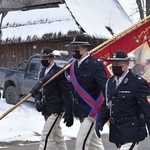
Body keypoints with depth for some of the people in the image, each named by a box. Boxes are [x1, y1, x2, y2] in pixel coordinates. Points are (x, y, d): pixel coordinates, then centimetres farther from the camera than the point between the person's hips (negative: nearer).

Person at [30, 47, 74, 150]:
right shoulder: (43, 72, 9)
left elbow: (67, 94, -16)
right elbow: (39, 90, 16)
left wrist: (69, 114, -17)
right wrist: (38, 100, -7)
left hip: (55, 110, -8)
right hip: (46, 110, 8)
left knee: (46, 137, -11)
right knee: (57, 137, 20)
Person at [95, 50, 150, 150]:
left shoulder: (138, 83, -13)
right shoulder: (110, 82, 10)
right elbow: (106, 104, 15)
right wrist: (100, 121, 0)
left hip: (131, 133, -7)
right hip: (116, 132, 7)